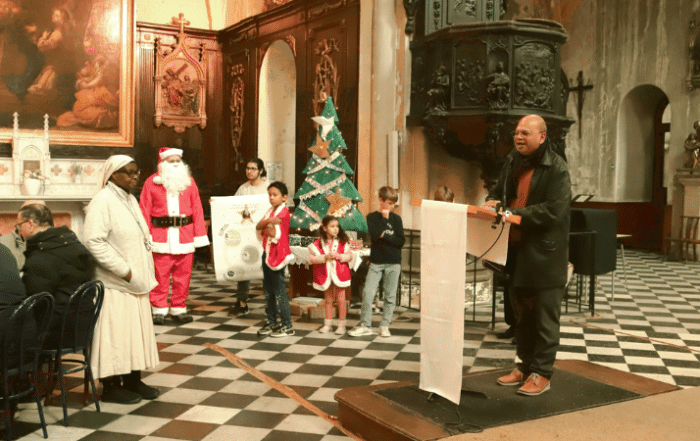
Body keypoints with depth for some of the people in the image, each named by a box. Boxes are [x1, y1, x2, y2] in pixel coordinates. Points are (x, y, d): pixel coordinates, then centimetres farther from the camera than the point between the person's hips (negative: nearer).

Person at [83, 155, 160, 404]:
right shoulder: (102, 201, -13)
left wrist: (144, 275, 11)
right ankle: (111, 387, 10)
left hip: (135, 282, 8)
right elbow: (94, 242, -22)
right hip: (114, 284, -8)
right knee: (114, 334, -2)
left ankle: (133, 381, 23)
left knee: (135, 332, 12)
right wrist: (125, 271, -20)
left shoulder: (130, 199, 13)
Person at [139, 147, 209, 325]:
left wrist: (200, 235, 2)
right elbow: (145, 211, 1)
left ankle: (179, 308, 15)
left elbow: (197, 209, 8)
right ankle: (159, 310, 9)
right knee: (160, 276, -1)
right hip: (161, 235, -2)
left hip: (185, 235, 2)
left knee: (183, 275, 4)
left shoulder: (189, 181, 11)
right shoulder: (151, 182, 5)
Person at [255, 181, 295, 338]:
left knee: (279, 291, -6)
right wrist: (268, 222, -16)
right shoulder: (270, 211, 14)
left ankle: (287, 326, 1)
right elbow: (258, 227, 2)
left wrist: (264, 225, -1)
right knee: (268, 290, 14)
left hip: (278, 255, -9)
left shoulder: (283, 212, -12)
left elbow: (274, 233, -19)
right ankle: (271, 322, 24)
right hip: (267, 253, 9)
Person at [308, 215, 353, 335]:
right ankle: (328, 324, 23)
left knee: (341, 299, 3)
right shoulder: (318, 243, -5)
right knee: (328, 299, 13)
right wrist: (325, 257, -22)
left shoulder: (342, 241, -2)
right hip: (325, 274, 1)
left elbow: (350, 255, -1)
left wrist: (340, 256, -18)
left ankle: (341, 325, 11)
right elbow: (312, 258, -10)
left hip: (339, 273, -1)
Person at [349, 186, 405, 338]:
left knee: (390, 296, 5)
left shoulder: (396, 218, 6)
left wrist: (384, 235, -11)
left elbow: (401, 241, -3)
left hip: (393, 263, 1)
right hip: (376, 261, -1)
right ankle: (365, 325, 5)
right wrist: (384, 218, -11)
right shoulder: (372, 217, 1)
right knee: (367, 292, -6)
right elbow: (375, 234, -17)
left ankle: (385, 326, 15)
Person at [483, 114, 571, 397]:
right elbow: (497, 192, 23)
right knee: (522, 315, 16)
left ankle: (541, 373, 13)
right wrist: (493, 202, -2)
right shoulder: (513, 163, 11)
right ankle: (525, 366, 29)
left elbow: (553, 211, -22)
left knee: (545, 318, 3)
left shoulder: (557, 169, -11)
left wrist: (510, 212, -25)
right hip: (516, 252, 7)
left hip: (545, 256, -7)